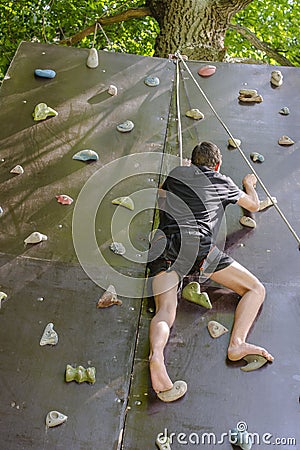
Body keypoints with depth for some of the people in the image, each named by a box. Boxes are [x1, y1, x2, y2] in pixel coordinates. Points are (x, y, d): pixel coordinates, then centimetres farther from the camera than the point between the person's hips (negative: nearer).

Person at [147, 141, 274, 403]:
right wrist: (249, 184, 59)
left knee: (165, 311, -13)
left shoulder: (177, 173, 29)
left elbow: (161, 193, 51)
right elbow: (254, 206, 38)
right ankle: (237, 343, -22)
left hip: (163, 244, 3)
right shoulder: (223, 182, 24)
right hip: (199, 245, -2)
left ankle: (156, 355, -48)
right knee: (256, 289, 5)